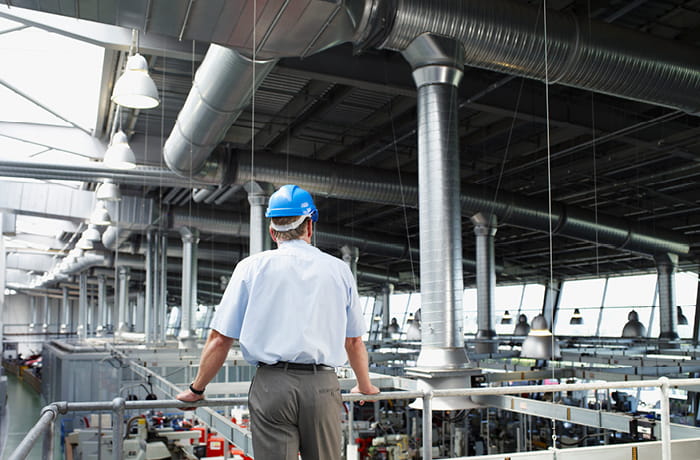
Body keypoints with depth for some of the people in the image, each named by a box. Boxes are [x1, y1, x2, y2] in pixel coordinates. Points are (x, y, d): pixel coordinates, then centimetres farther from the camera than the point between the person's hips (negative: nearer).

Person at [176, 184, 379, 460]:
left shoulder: (251, 267, 6)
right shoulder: (339, 269, 11)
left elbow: (220, 339, 5)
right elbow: (354, 341, 18)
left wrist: (197, 389, 19)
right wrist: (365, 386, 34)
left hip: (271, 383, -1)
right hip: (323, 385, 1)